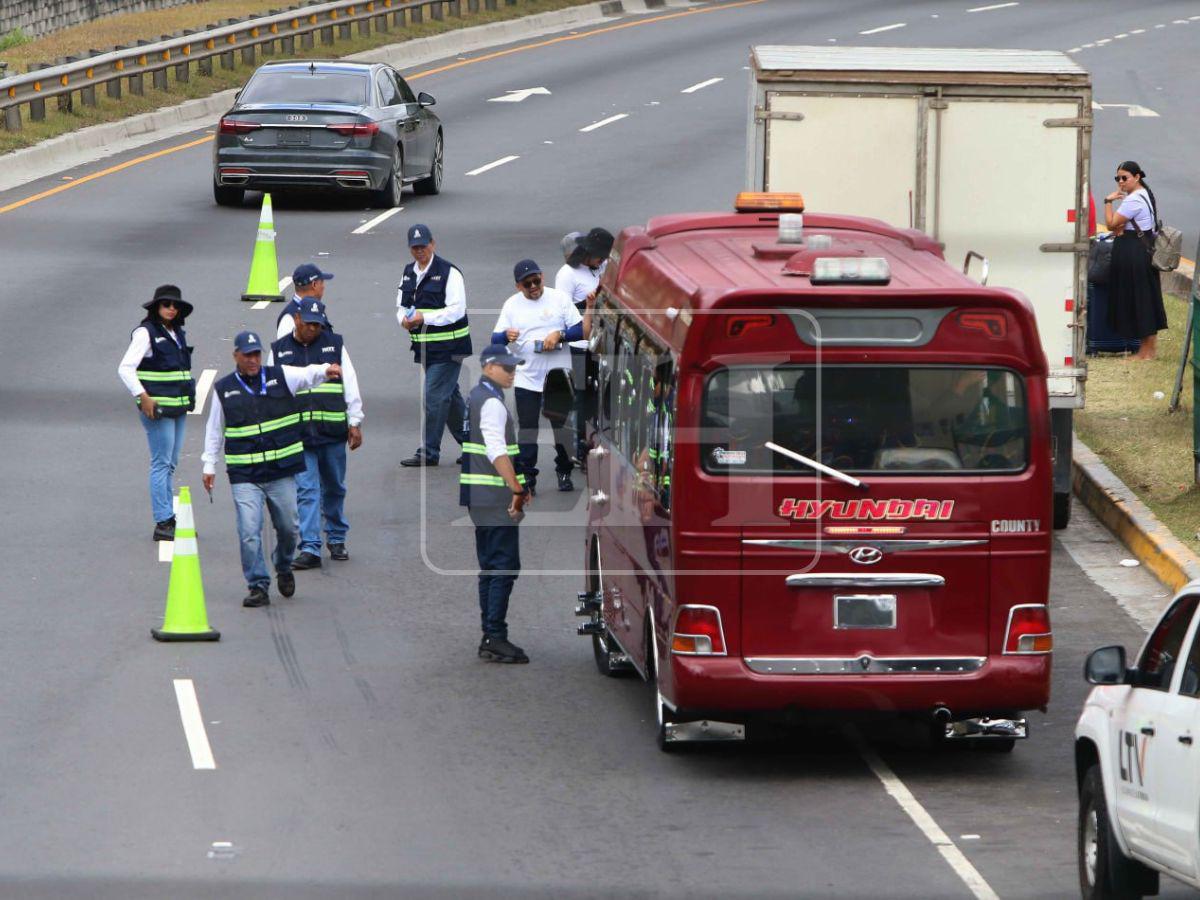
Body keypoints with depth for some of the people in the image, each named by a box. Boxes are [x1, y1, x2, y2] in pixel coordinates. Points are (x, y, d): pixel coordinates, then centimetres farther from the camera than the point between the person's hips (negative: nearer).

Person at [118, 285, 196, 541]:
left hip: (178, 408, 8)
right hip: (157, 408, -8)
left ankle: (169, 520, 19)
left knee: (170, 464, 12)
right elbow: (125, 368, -15)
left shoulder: (177, 333, 14)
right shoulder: (145, 333, -9)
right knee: (162, 464, -8)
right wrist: (143, 397, -22)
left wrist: (190, 394, 18)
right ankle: (162, 523, -8)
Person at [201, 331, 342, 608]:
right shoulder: (224, 389, 6)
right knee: (249, 531, -10)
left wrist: (325, 370, -34)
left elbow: (307, 376, -12)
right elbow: (214, 431, 14)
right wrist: (209, 465, 12)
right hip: (244, 476, -1)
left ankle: (283, 567, 37)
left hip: (281, 471, 1)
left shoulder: (280, 377, 4)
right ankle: (258, 586, -2)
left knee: (288, 527, 9)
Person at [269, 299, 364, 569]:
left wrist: (355, 423, 3)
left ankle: (336, 539, 28)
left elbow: (350, 385, 8)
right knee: (306, 490, -8)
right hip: (297, 433, -1)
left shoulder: (334, 345, 7)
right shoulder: (280, 350, 7)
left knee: (334, 488, 11)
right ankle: (310, 549, -10)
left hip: (332, 430, 1)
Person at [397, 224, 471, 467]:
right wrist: (404, 319, -6)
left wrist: (424, 318, -23)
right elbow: (402, 305, 18)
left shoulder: (448, 272, -12)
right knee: (449, 396, 15)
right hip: (425, 346, 8)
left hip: (448, 346, -8)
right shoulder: (409, 273, 12)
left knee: (434, 397, -9)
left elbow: (456, 310, -18)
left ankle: (428, 452, -4)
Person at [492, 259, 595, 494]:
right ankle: (527, 477, 2)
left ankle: (564, 473, 20)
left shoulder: (559, 298, -1)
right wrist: (506, 335, -22)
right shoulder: (512, 305, 4)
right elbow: (495, 340, 0)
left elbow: (582, 331, -3)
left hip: (558, 377, -1)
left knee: (563, 427, 7)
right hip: (527, 379, 1)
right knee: (527, 429, -1)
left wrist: (559, 334, -20)